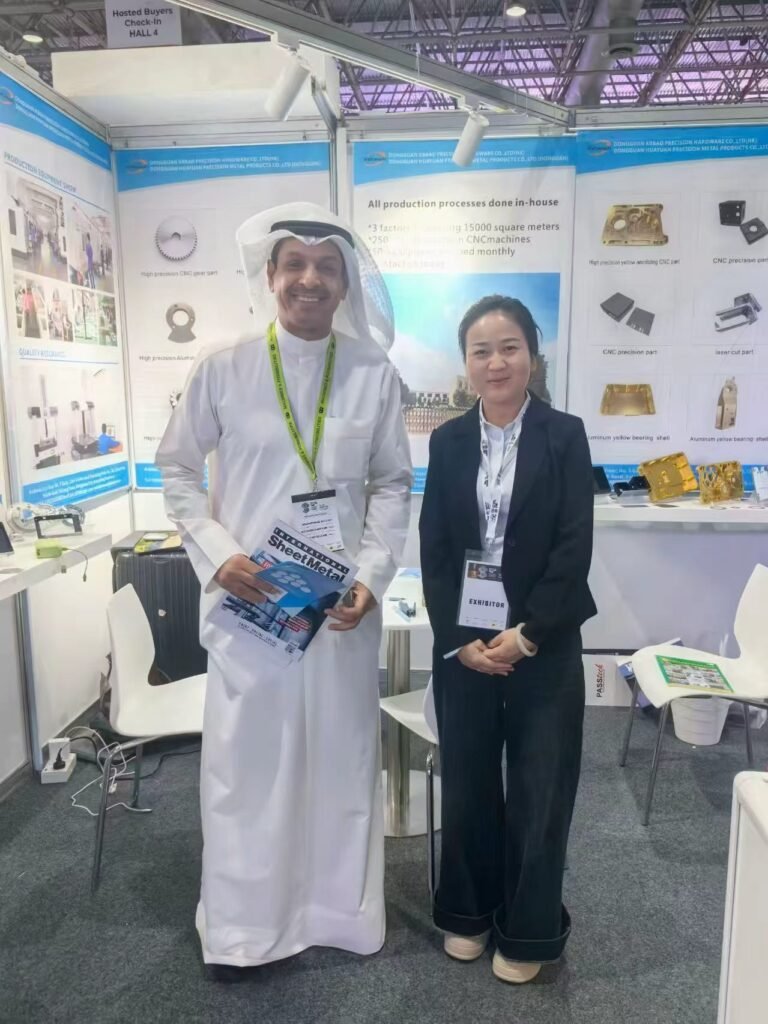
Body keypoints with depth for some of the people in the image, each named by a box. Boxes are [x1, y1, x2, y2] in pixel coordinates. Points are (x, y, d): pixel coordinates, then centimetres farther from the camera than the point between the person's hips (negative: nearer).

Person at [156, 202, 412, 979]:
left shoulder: (373, 374, -1)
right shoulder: (222, 369, -3)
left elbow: (392, 484, 4)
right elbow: (177, 470, 4)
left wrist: (373, 575, -8)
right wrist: (216, 555, -10)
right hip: (246, 597, -1)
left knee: (341, 754, 14)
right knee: (244, 758, 10)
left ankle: (338, 909, 36)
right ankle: (240, 924, 31)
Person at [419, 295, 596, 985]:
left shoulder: (565, 436, -3)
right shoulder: (448, 441, 4)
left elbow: (574, 549, -9)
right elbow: (434, 550, 1)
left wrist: (526, 635, -14)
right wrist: (458, 640, -7)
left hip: (545, 642, -2)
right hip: (462, 643, 2)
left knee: (538, 787, 9)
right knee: (466, 782, 14)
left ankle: (529, 931, 31)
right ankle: (468, 911, 37)